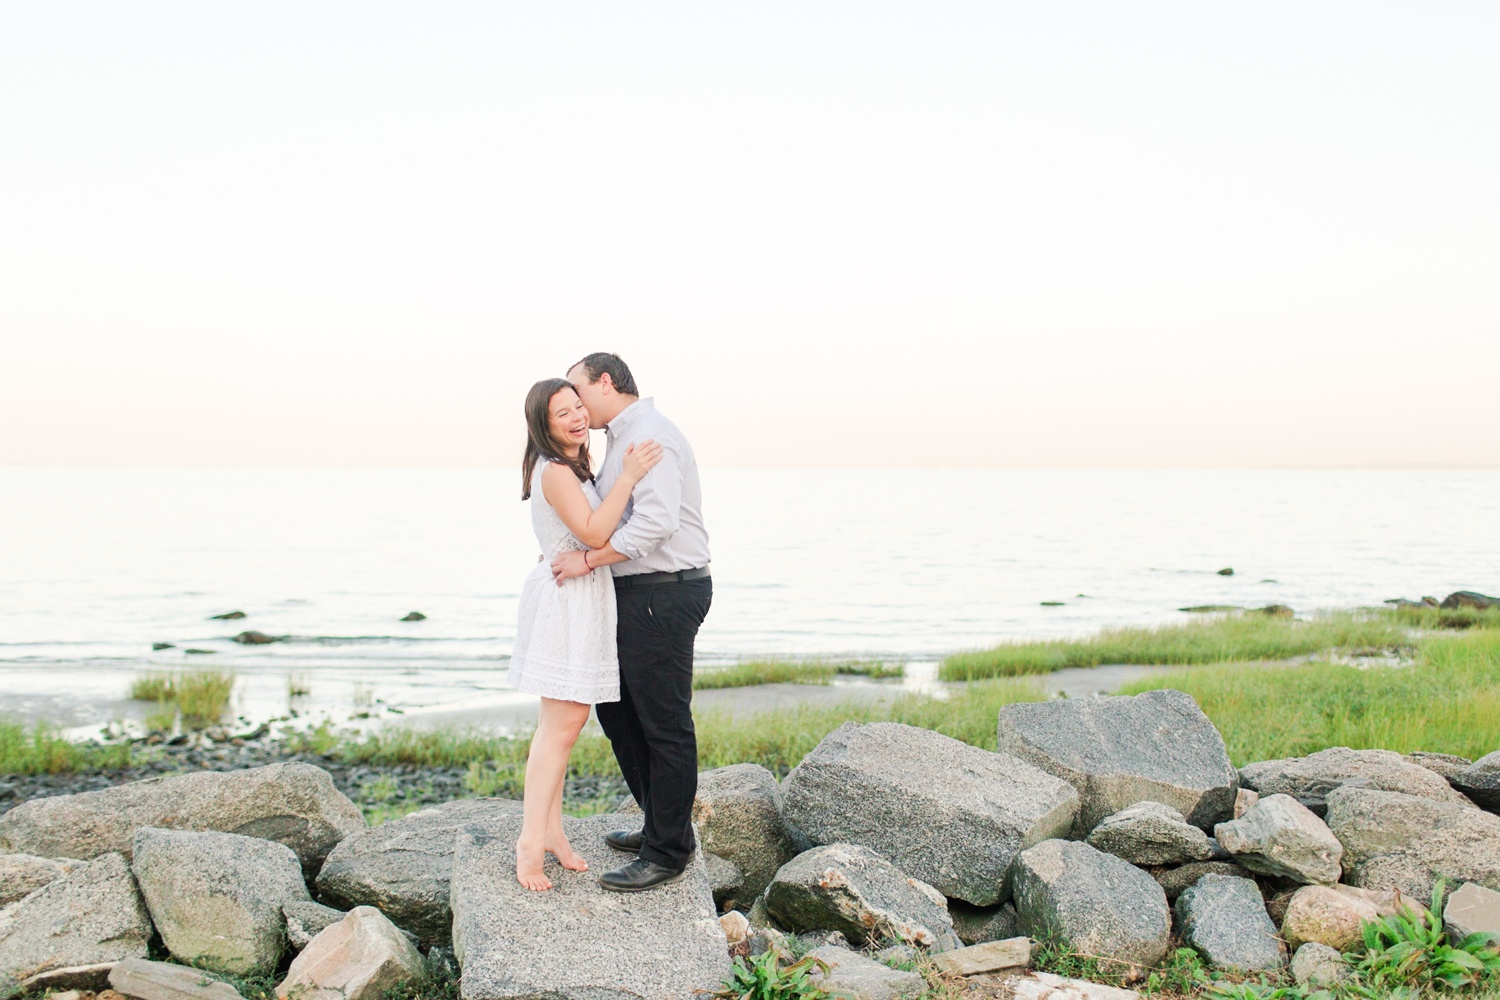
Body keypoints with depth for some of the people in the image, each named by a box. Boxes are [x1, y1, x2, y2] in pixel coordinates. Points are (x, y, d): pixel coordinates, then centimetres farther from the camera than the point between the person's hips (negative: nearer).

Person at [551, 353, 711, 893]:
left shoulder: (648, 434, -15)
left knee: (664, 724, -2)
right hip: (638, 593, 11)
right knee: (617, 708, 18)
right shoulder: (624, 438, 18)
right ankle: (660, 823, 30)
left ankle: (668, 852, 9)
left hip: (664, 593, -11)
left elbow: (656, 520, -28)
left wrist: (588, 559, -23)